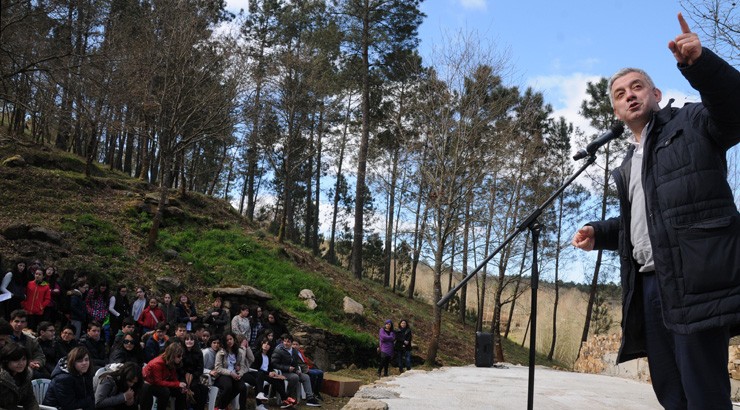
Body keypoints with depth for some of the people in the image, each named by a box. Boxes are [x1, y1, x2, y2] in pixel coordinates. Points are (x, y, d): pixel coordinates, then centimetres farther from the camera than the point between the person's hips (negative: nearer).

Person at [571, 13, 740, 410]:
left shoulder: (691, 123, 6)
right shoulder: (627, 165, 27)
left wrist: (699, 62, -29)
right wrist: (597, 232, 16)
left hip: (694, 282, -8)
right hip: (648, 284, 8)